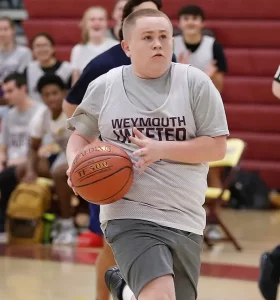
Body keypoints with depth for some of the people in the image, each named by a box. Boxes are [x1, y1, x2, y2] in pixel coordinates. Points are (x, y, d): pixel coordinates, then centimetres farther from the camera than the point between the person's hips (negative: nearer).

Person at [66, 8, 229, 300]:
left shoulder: (196, 82, 0)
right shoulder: (103, 87, 4)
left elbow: (217, 147, -2)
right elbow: (81, 136, 17)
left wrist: (160, 150, -14)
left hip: (186, 219, 2)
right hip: (130, 214, -2)